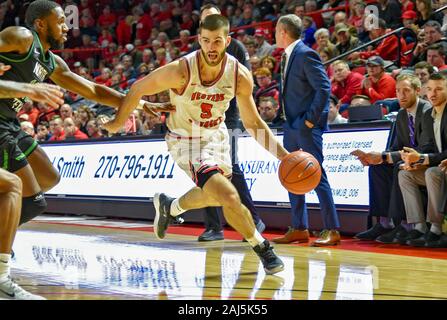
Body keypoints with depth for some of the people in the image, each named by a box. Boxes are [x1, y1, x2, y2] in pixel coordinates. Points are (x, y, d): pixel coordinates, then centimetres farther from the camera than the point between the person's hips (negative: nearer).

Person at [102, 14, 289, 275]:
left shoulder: (240, 75, -19)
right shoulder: (181, 70, -31)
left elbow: (252, 122, -7)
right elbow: (138, 89, -15)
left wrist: (283, 155, -17)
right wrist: (118, 123, -2)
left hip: (217, 136, 6)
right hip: (187, 141, -5)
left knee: (213, 196, 27)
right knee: (229, 197, -22)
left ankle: (170, 206, 58)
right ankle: (262, 248, 1)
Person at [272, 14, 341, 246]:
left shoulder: (305, 55, -14)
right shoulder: (287, 56, 14)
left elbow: (324, 88, -19)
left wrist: (311, 119, -18)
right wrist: (288, 120, 13)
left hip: (307, 126, -10)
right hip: (292, 125, 10)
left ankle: (332, 231, -5)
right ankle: (299, 229, 17)